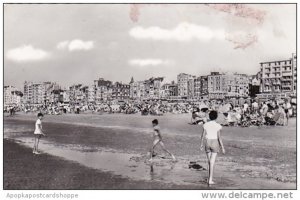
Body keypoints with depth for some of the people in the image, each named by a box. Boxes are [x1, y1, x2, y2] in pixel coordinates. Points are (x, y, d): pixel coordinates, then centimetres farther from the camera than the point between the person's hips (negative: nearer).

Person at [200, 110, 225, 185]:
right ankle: (210, 180, 3)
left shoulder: (205, 125, -3)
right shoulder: (218, 126, -12)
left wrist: (201, 144, 13)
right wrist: (222, 147, -6)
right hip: (215, 144, -3)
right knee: (212, 163, 2)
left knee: (209, 161, 18)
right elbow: (219, 137, -13)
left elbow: (203, 135, 1)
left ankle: (209, 178, 22)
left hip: (207, 143, 3)